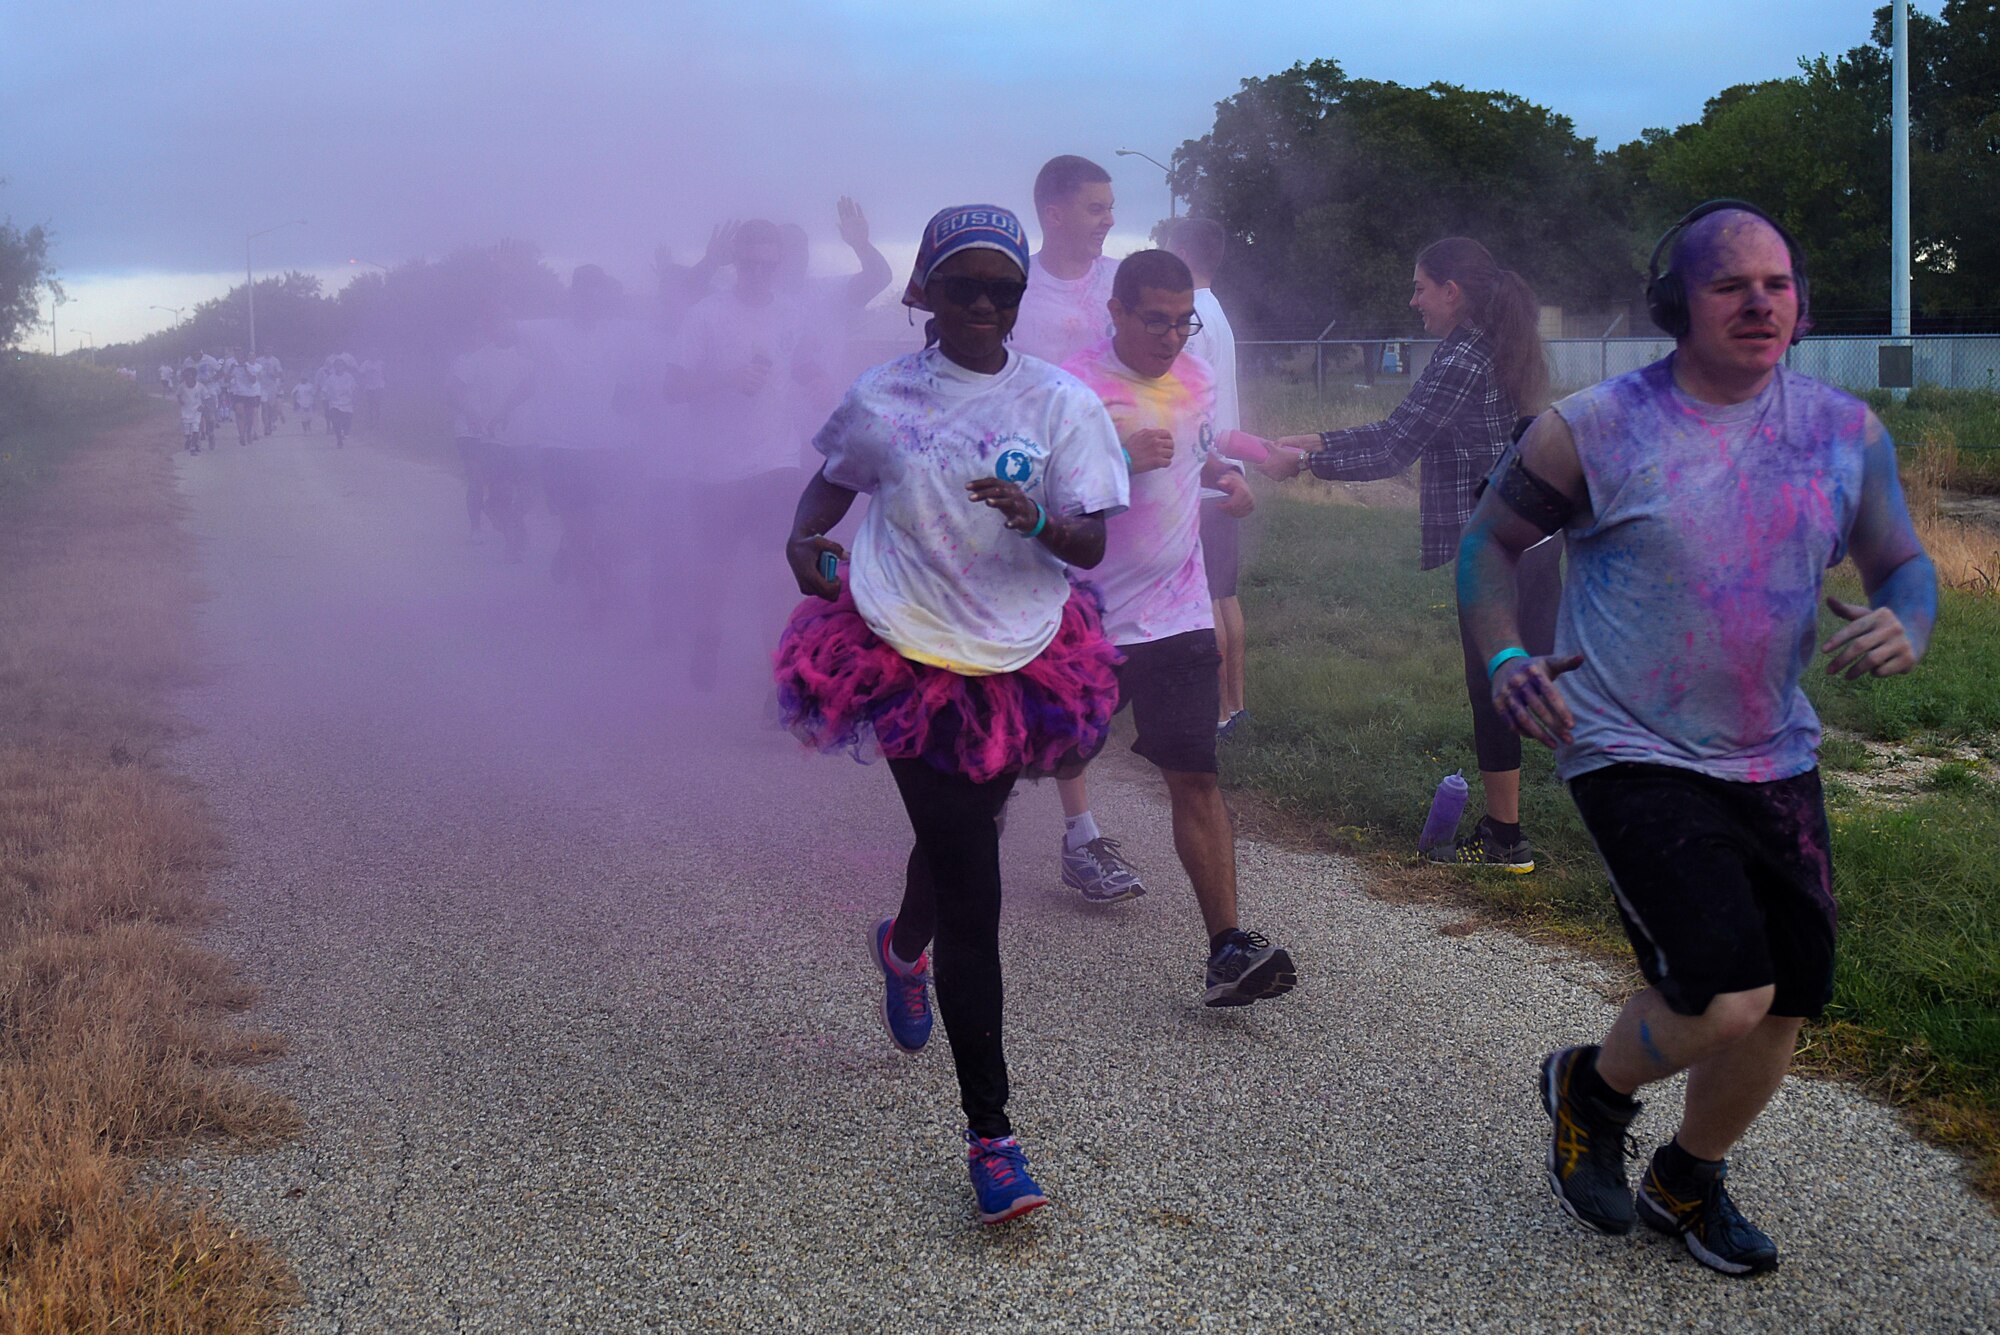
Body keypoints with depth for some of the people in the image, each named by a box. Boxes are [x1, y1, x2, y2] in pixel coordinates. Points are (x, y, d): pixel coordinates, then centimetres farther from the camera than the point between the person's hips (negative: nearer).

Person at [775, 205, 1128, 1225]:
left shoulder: (1061, 403, -2)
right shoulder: (882, 399, 1)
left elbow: (1092, 547, -6)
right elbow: (833, 480, 18)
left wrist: (1038, 521, -27)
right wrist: (804, 537, -3)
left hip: (1021, 663, 2)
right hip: (908, 654, -2)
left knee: (956, 849, 20)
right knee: (972, 900, -7)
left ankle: (905, 947, 59)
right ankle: (991, 1134, -1)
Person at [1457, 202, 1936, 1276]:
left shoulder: (1845, 431, 2)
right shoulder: (1592, 429, -9)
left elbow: (1904, 566, 8)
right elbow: (1490, 542, 1)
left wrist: (1904, 630, -16)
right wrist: (1503, 658, -17)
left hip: (1774, 761, 6)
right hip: (1634, 755, -5)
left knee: (1785, 1009, 11)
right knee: (1726, 1000, -19)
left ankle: (1687, 1184, 39)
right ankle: (1590, 1089, 16)